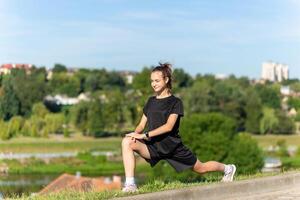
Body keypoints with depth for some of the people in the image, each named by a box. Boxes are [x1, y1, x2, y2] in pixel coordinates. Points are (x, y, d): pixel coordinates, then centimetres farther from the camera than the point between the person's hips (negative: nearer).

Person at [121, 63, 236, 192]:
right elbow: (142, 124, 9)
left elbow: (168, 126, -21)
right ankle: (130, 184, -30)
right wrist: (135, 133, -15)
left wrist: (145, 135, -28)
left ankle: (228, 168, 45)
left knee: (201, 168, 12)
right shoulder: (151, 101, 10)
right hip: (153, 145, 4)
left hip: (172, 146, -4)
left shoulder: (175, 102, -8)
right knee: (126, 142, -24)